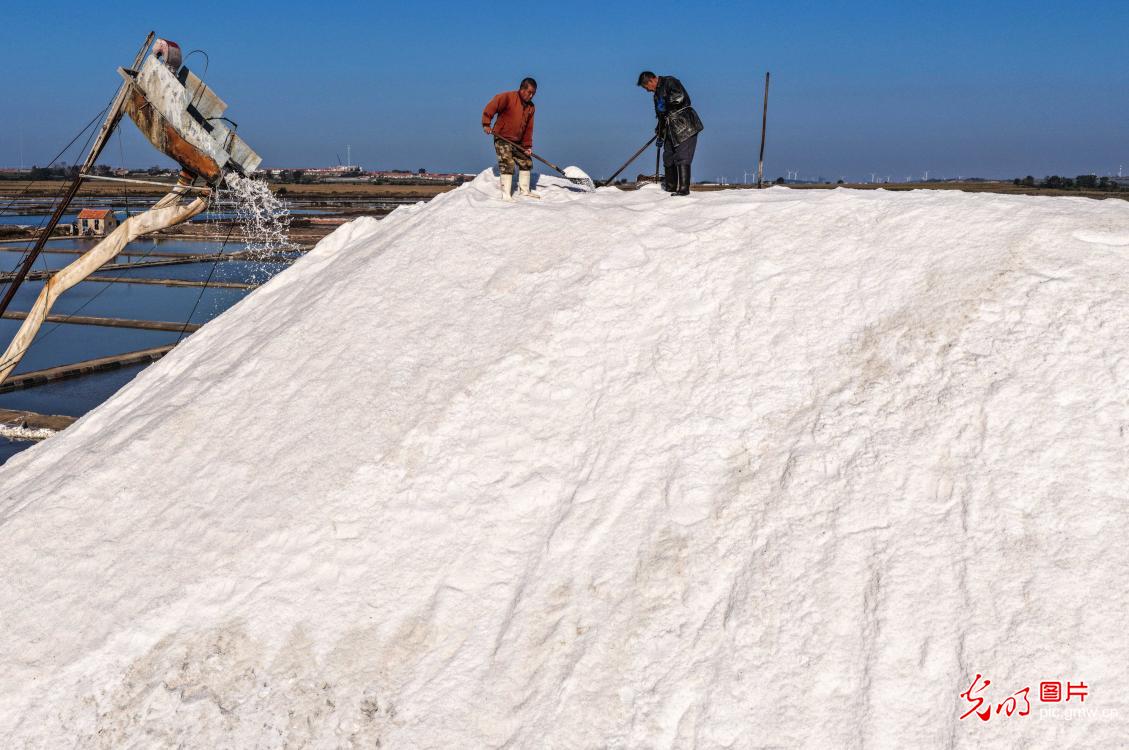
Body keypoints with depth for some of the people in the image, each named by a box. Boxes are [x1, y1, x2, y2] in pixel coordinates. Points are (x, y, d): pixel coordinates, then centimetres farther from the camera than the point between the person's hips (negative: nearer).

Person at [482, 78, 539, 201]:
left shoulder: (531, 107, 6)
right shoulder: (508, 97, -14)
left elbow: (529, 128, 8)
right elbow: (491, 107, -17)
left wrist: (527, 146, 4)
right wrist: (486, 124, -22)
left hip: (518, 142, 7)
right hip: (502, 139, -7)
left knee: (526, 162, 10)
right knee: (507, 165, -14)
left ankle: (524, 191, 23)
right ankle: (506, 195, -11)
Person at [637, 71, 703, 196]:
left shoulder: (669, 82, -7)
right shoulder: (657, 94, 21)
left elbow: (681, 98, -25)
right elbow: (661, 116, 27)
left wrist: (668, 108, -13)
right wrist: (660, 135, 26)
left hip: (685, 126, -10)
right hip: (672, 129, 10)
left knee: (682, 158, -12)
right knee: (668, 157, 13)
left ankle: (683, 189, -13)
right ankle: (671, 186, 24)